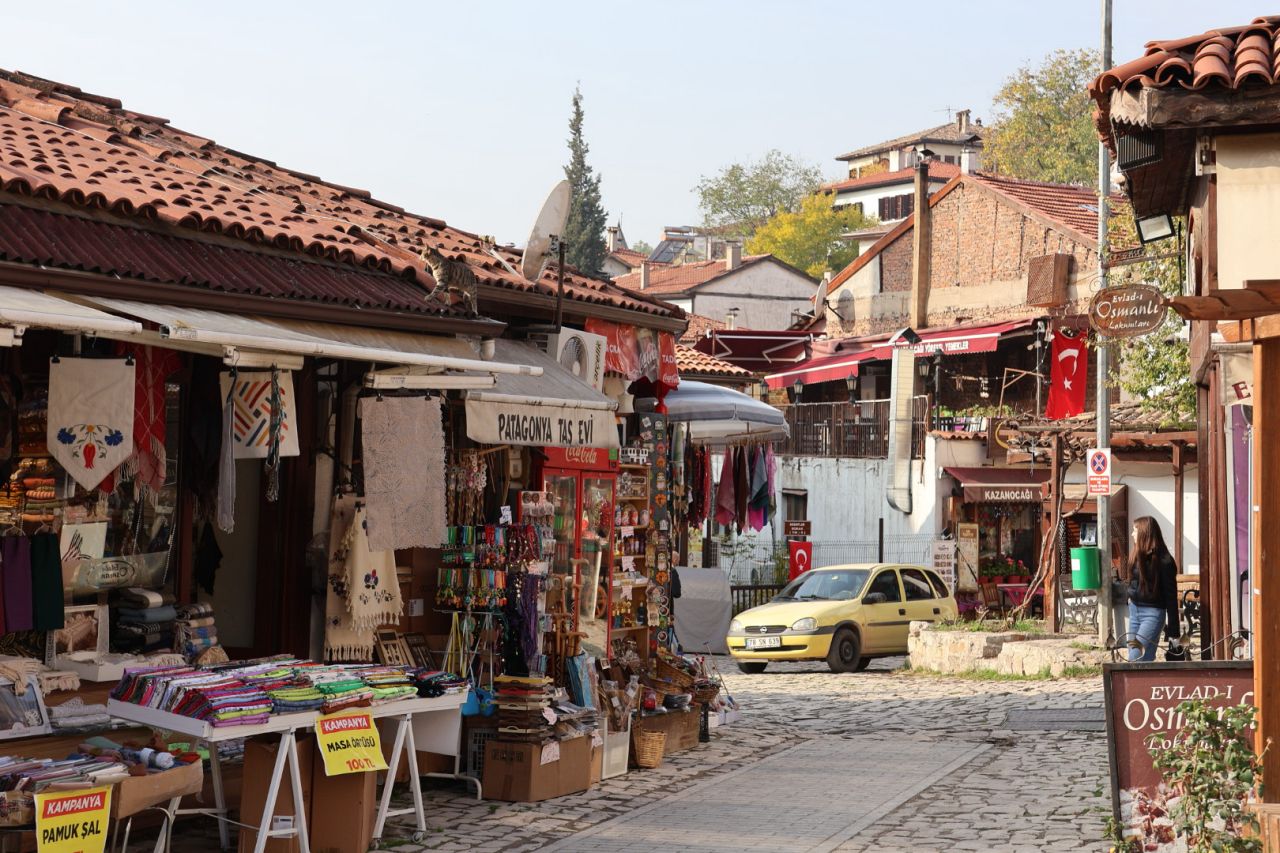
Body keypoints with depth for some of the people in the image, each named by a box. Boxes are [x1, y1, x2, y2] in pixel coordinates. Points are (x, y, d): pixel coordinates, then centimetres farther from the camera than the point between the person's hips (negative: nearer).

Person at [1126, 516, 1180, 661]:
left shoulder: (1163, 561, -13)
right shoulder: (1136, 555, 7)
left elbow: (1171, 596, -12)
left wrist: (1173, 631, -13)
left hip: (1153, 613, -7)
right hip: (1134, 610, 7)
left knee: (1135, 659, -17)